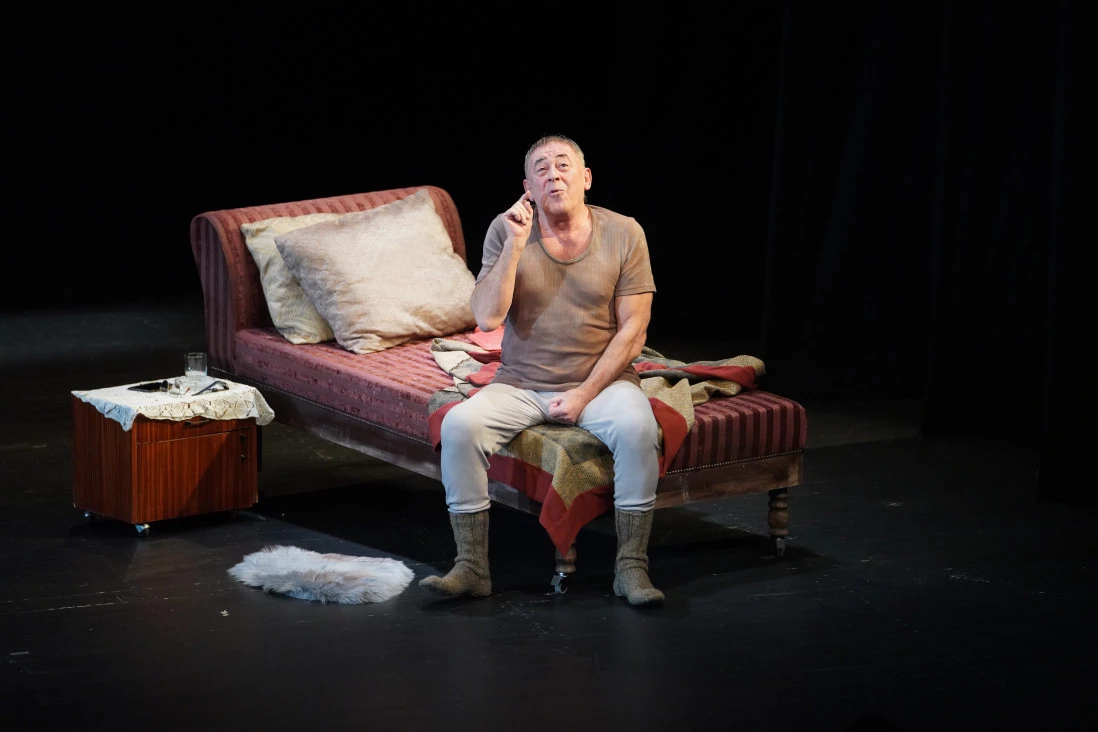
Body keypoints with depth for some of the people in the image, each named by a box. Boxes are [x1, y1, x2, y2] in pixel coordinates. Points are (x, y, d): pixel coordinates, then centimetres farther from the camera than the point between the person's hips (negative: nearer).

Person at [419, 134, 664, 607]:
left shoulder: (623, 234, -3)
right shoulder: (506, 230, -3)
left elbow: (632, 330, -4)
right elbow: (486, 319, -12)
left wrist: (584, 394, -13)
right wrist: (515, 245, -18)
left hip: (600, 382, -1)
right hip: (520, 385, 1)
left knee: (637, 425, -33)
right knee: (459, 424, -26)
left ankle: (631, 567, -21)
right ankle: (472, 567, -17)